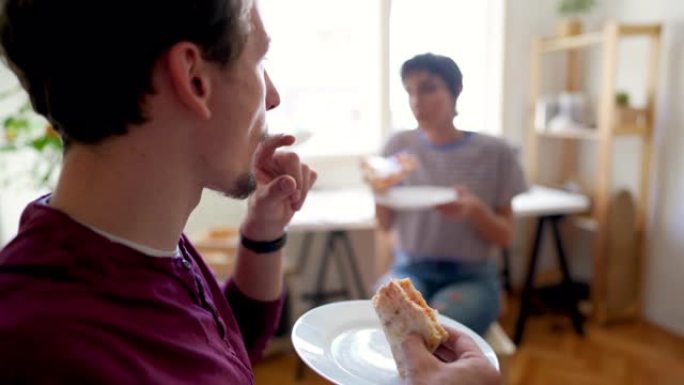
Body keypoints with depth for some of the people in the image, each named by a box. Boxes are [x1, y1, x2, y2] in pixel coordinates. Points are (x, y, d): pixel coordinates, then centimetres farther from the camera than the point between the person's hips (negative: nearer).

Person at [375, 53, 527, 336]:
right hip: (410, 269, 1)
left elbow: (505, 237, 0)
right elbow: (385, 225, 7)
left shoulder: (493, 152, -3)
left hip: (472, 275, -1)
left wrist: (474, 209, -21)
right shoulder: (399, 145, 2)